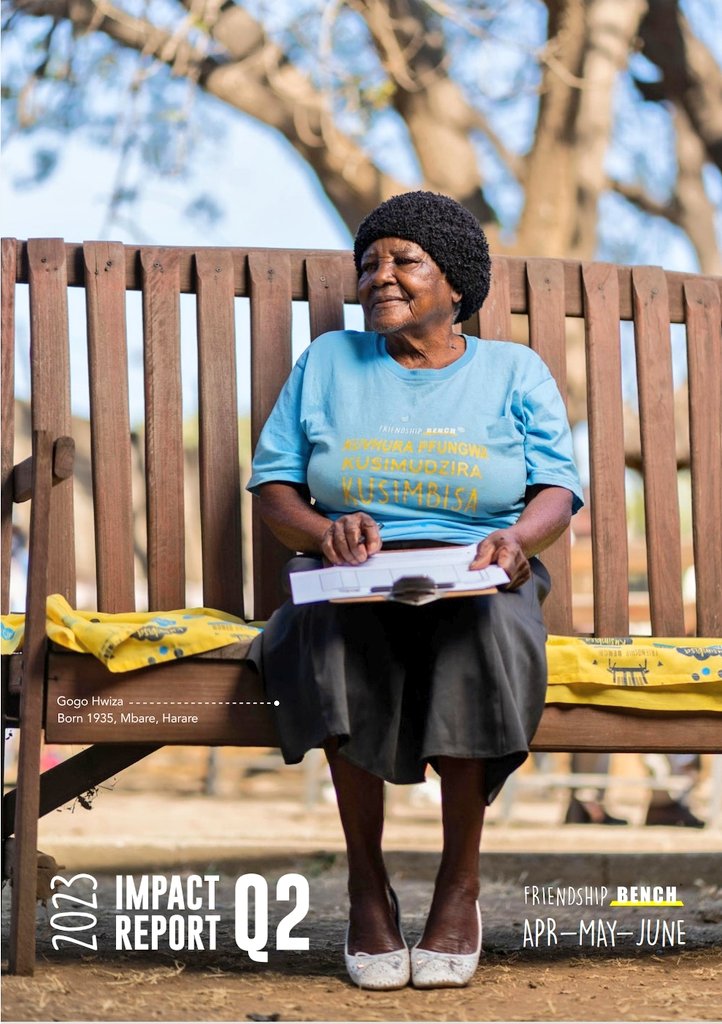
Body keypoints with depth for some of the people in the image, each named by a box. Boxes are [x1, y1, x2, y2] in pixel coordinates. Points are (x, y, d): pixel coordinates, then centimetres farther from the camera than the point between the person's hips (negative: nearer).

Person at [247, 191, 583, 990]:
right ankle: (366, 887, -28)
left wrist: (516, 539, -19)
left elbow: (557, 490, 4)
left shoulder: (515, 371, 15)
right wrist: (323, 532, -13)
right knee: (338, 622, -37)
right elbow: (272, 484, 10)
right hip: (356, 585, 1)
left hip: (476, 585, 0)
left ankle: (460, 884, -25)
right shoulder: (328, 363, 18)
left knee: (488, 622, -38)